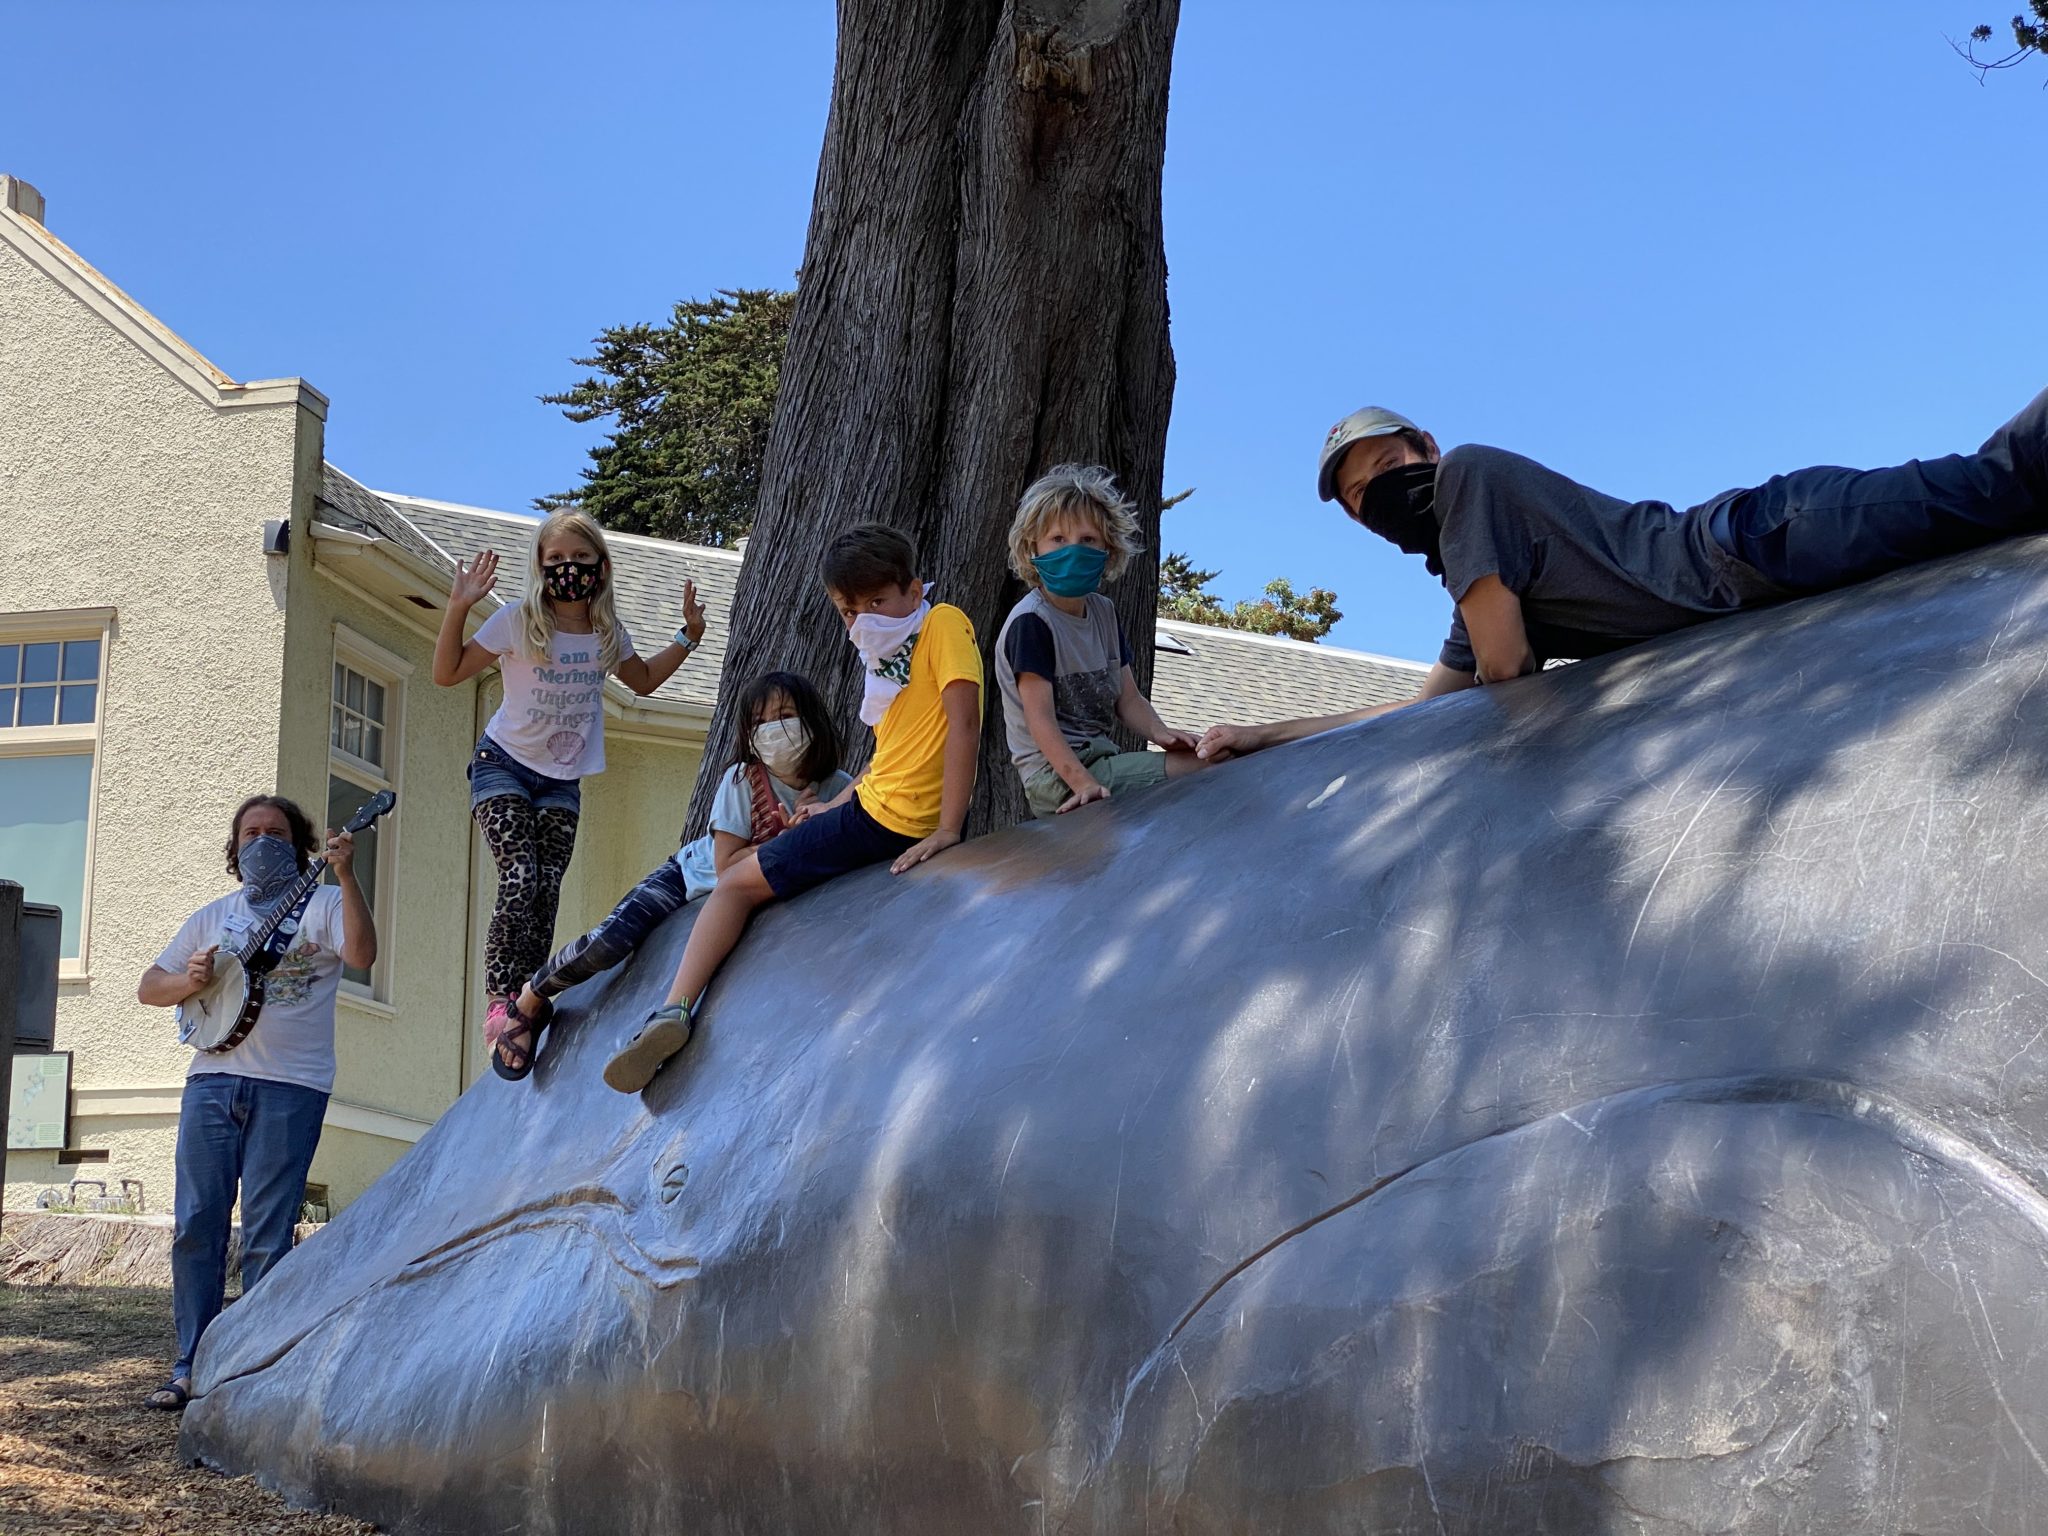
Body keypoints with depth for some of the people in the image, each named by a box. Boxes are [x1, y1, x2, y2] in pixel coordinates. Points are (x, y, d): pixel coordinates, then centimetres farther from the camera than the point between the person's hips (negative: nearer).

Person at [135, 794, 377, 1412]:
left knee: (266, 1236, -4)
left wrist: (346, 875, -25)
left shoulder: (322, 903, 6)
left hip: (292, 1085, -4)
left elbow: (361, 954, -14)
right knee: (195, 1226, 1)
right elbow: (148, 988, 18)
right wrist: (191, 980, -4)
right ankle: (192, 1368, 9)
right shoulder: (212, 917, 19)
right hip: (213, 1077, 4)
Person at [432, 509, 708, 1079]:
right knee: (520, 880, -21)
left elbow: (644, 680, 21)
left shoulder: (608, 634, 0)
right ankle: (500, 1004, -15)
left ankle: (525, 1008, -2)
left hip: (562, 781, 4)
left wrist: (688, 636, 10)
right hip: (503, 765, -4)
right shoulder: (518, 621, -12)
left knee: (546, 893, -7)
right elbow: (446, 673, -10)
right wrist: (459, 607, -21)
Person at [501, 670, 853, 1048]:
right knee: (607, 943, -20)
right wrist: (792, 835, -31)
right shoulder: (743, 779, -24)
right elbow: (726, 867, -26)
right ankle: (529, 1002, 3)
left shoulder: (837, 786, -17)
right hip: (694, 873, -3)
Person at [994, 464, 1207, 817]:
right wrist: (1085, 784, -28)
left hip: (1098, 757, 9)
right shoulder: (1031, 622, -12)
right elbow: (1040, 720, -17)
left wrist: (1159, 732, -9)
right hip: (1056, 774, -9)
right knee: (1208, 766, -19)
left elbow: (1127, 698, 13)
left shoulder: (1103, 612, 16)